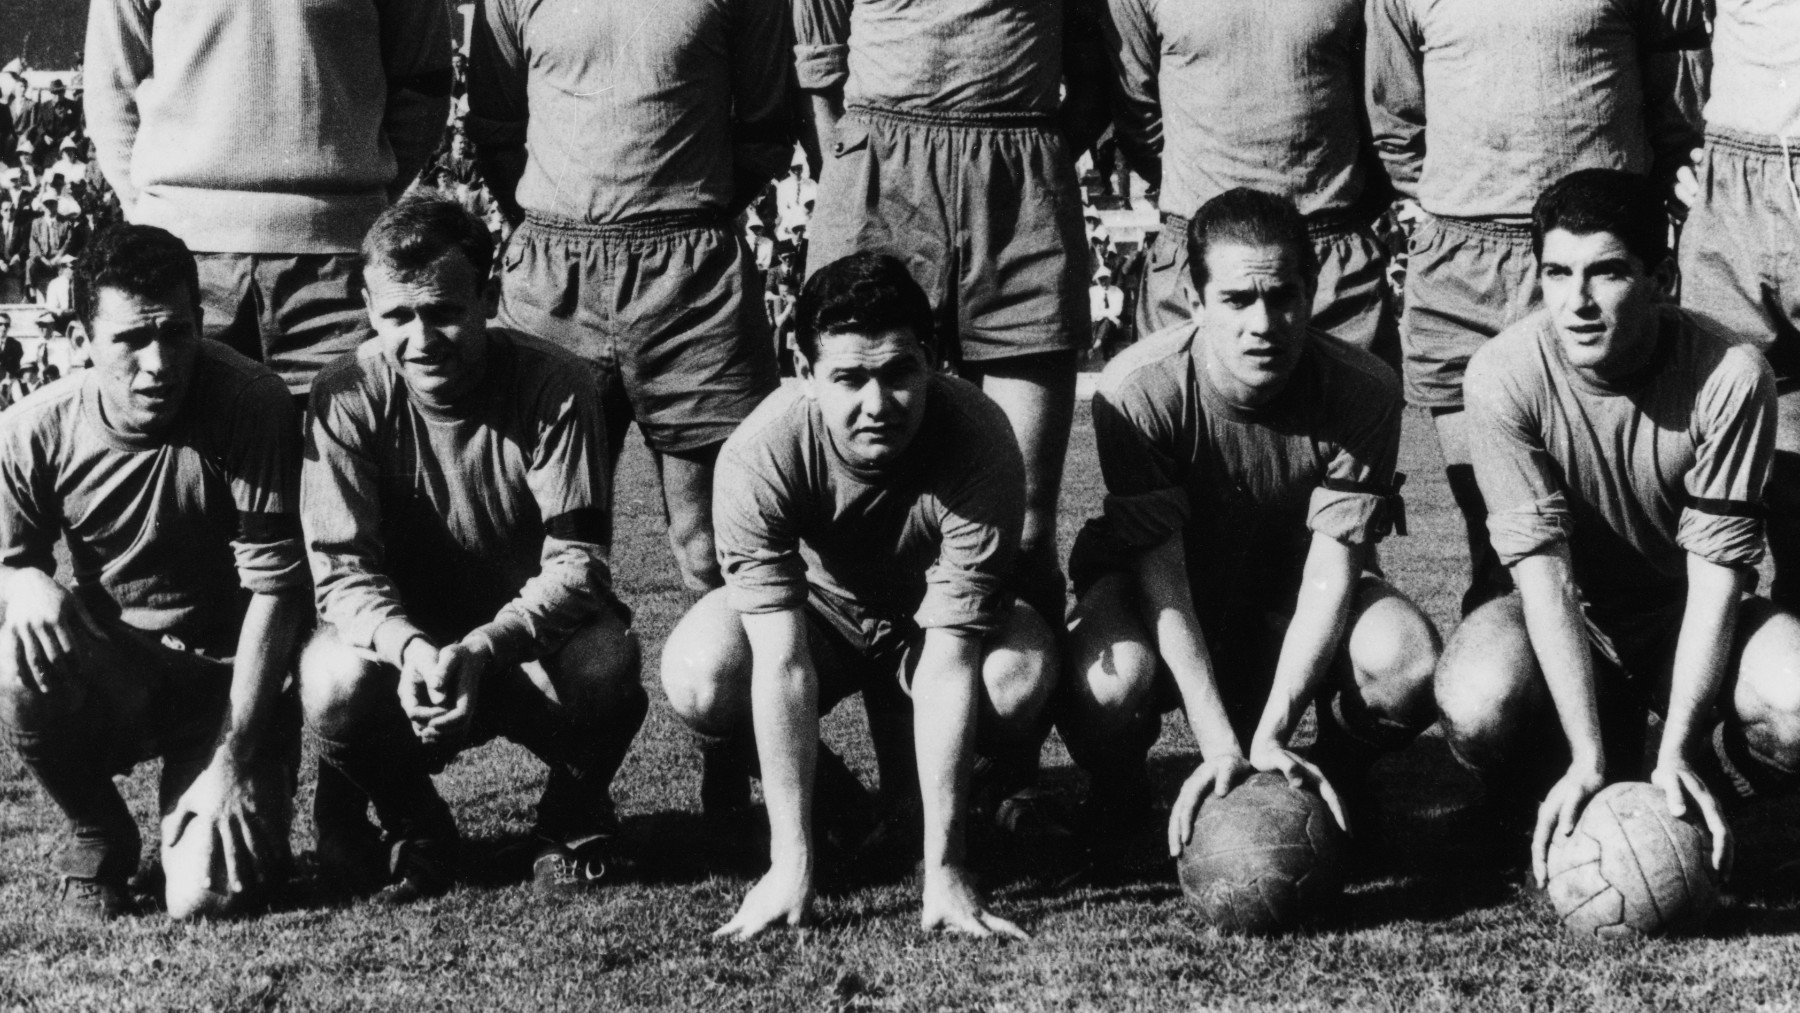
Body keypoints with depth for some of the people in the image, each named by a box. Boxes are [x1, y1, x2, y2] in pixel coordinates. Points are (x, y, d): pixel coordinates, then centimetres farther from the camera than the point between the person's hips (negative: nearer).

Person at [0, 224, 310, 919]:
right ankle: (99, 837, -1)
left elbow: (274, 587, -18)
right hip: (110, 674, 3)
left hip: (229, 679, -2)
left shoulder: (254, 410, -20)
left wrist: (234, 756, -21)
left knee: (210, 895, -22)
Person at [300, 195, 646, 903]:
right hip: (404, 639, 1)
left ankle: (574, 818, 2)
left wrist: (482, 647, -38)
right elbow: (342, 571, -15)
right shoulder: (348, 396, -13)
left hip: (534, 636, 0)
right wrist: (410, 647, -37)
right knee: (332, 683, -32)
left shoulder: (552, 385, -16)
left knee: (605, 658, -34)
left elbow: (576, 563, -20)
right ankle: (413, 825, 2)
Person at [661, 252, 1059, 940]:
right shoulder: (759, 453, -32)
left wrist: (942, 872, -39)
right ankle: (818, 794, 4)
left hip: (930, 622, 0)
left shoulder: (979, 444, -34)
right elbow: (782, 662, -34)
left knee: (1021, 672, -33)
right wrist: (791, 868, -38)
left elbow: (948, 666, -36)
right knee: (697, 675, -30)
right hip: (817, 609, 1)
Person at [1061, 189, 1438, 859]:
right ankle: (1118, 793, 2)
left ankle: (1337, 776, 6)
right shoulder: (1137, 391, -27)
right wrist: (1222, 748, -37)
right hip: (1167, 602, -2)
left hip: (1291, 611, 2)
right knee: (1109, 681, -36)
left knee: (1409, 660, -30)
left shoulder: (1364, 393, -22)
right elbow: (1161, 577, -28)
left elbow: (1330, 571, -23)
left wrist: (1269, 735, -34)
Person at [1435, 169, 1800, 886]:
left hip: (1684, 619, 1)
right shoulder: (1505, 375, -22)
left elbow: (1718, 565, -20)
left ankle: (1689, 789, 3)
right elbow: (1543, 566, -25)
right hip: (1567, 622, 0)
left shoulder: (1730, 377, -22)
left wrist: (1676, 749, -30)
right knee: (1477, 705, -35)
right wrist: (1589, 760, -33)